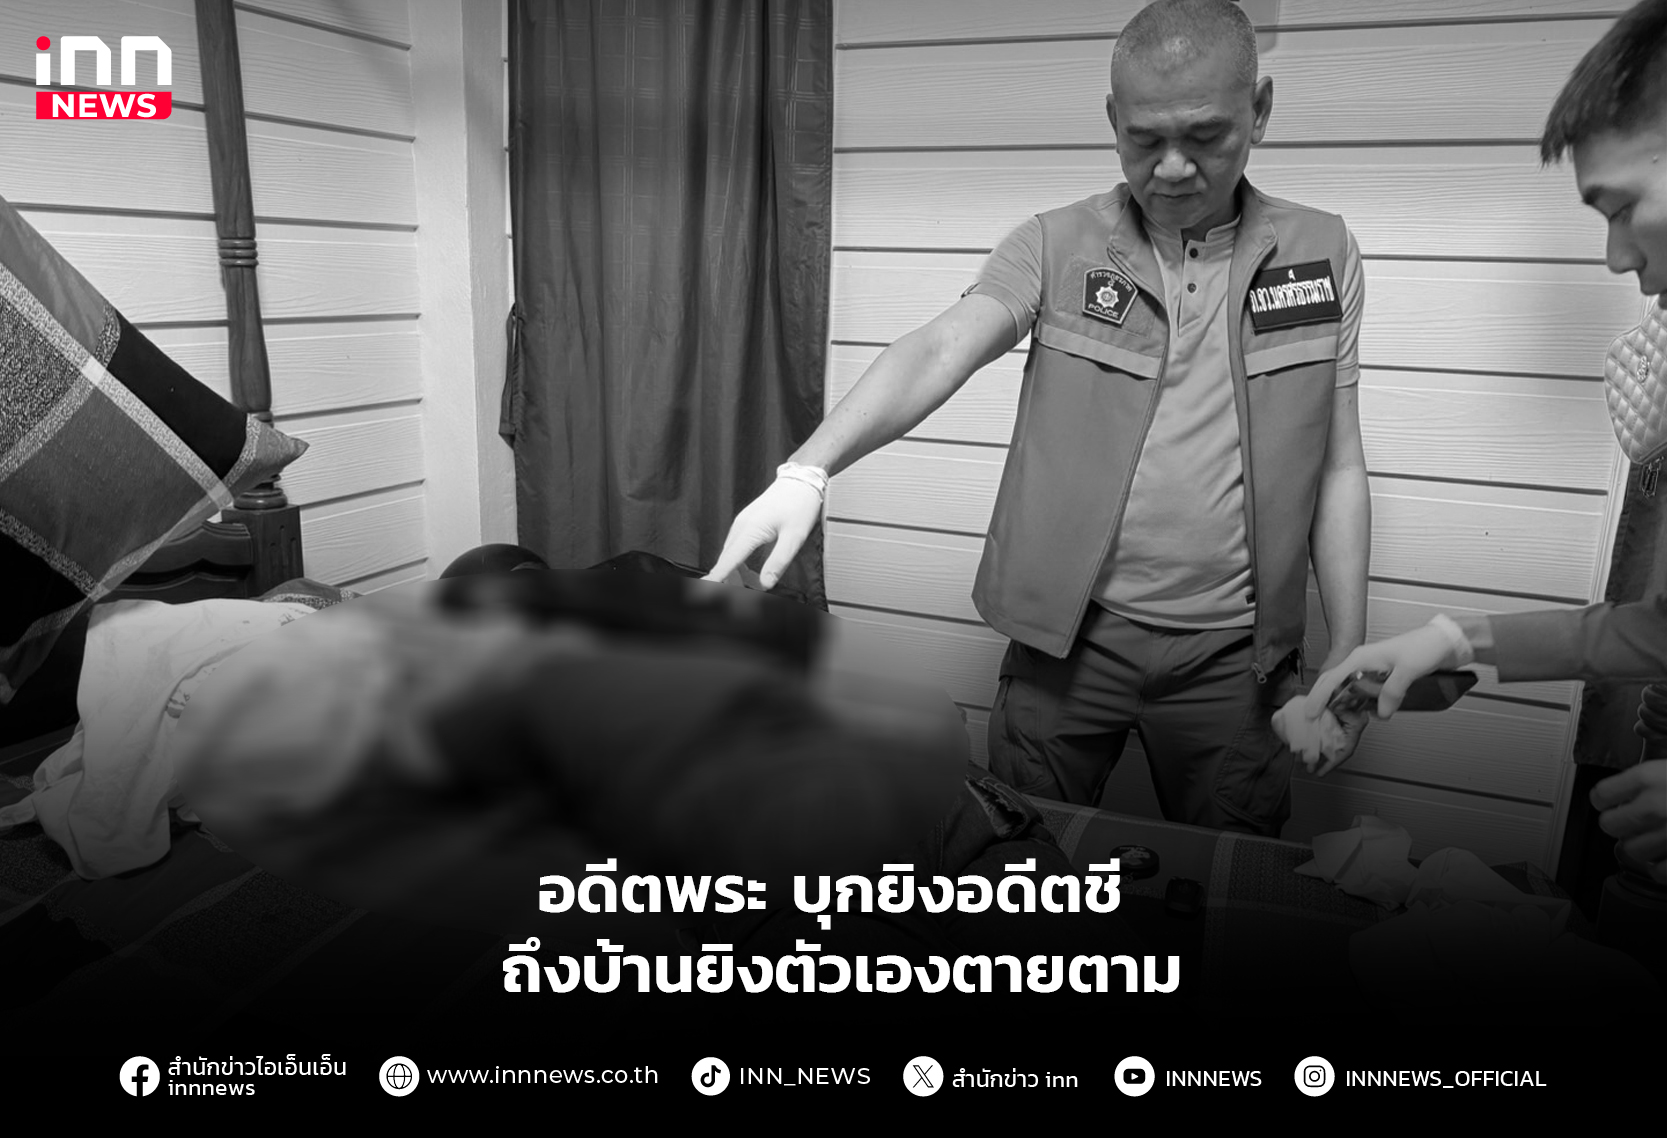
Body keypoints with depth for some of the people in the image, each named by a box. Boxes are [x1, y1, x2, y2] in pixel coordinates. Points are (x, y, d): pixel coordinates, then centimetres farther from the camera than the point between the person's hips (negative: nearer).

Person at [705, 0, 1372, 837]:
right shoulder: (1055, 248, -3)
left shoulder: (1322, 256, 2)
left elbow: (1338, 468, 4)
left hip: (1233, 652, 1)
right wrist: (805, 473, -35)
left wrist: (1350, 658, 3)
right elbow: (935, 353, -18)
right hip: (1065, 634, -1)